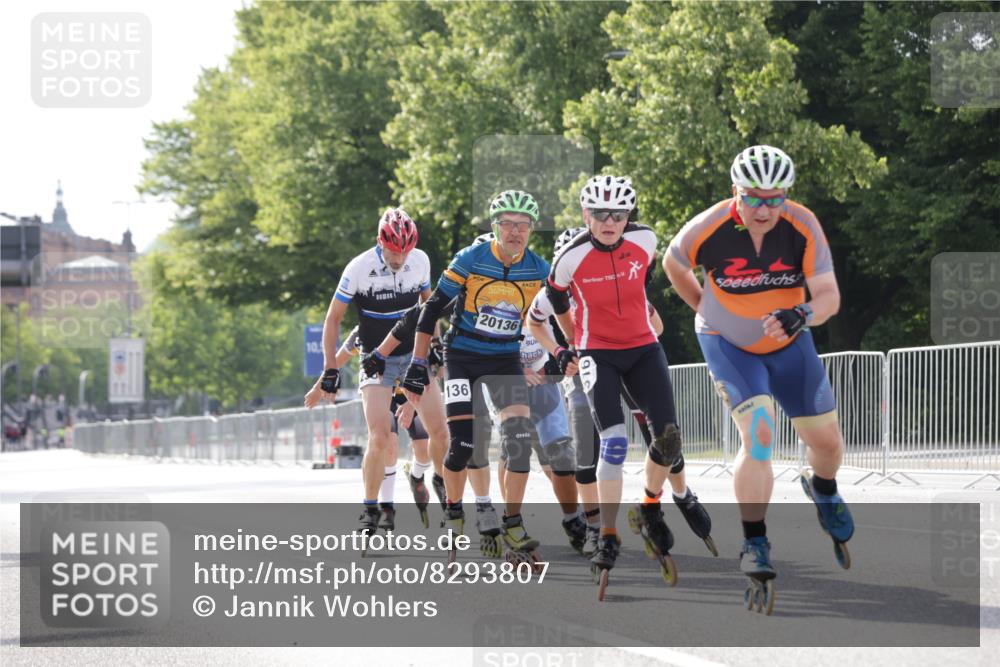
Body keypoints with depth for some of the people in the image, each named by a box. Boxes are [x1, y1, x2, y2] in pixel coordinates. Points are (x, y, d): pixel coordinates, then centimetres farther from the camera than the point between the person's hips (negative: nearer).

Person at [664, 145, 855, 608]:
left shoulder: (803, 227, -23)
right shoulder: (708, 230, -26)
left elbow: (830, 296, -25)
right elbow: (672, 263, -3)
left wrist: (801, 315, -45)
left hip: (788, 343, 3)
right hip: (728, 344, -3)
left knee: (826, 440, 9)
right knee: (758, 435, -23)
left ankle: (825, 491, 46)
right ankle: (754, 543, -11)